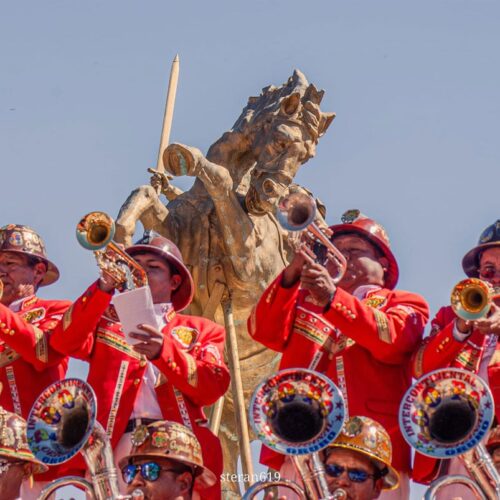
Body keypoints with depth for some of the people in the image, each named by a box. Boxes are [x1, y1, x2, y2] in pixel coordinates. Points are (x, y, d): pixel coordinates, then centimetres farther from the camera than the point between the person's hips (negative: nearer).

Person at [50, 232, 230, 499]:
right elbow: (64, 342, 2)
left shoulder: (202, 331, 20)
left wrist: (163, 351, -13)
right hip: (117, 445, 0)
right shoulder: (106, 321, 23)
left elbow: (213, 387, 2)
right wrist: (104, 288, -8)